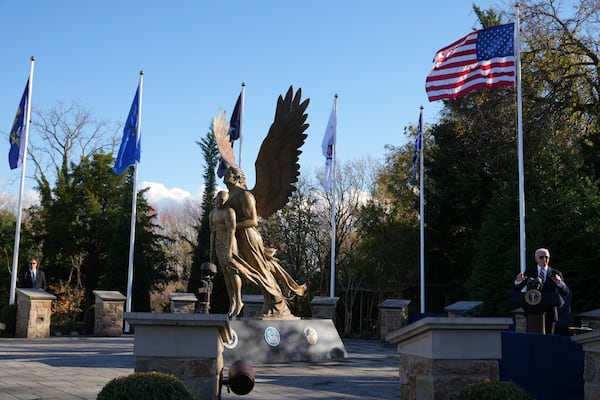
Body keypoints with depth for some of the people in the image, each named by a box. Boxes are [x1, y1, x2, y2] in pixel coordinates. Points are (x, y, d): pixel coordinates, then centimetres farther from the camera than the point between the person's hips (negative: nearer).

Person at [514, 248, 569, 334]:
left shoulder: (556, 274, 4)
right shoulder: (529, 272, 7)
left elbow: (565, 293, -4)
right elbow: (517, 289, 3)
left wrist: (560, 283, -26)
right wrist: (518, 281, -21)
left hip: (549, 313, 0)